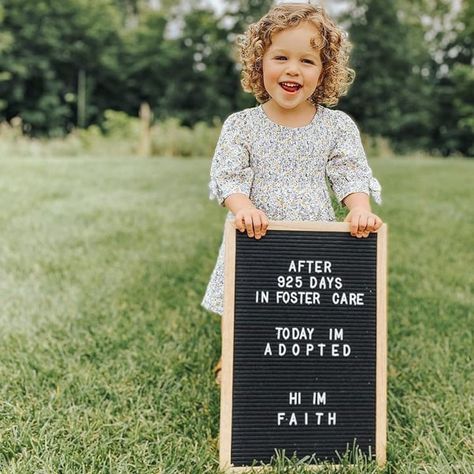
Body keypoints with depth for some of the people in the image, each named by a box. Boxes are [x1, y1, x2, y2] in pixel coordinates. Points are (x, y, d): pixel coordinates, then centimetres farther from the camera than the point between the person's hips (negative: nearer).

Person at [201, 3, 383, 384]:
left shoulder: (338, 126, 1)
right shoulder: (240, 126, -2)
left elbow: (351, 175, -3)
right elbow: (228, 176, -7)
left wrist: (360, 208, -22)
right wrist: (242, 206, -27)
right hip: (255, 242, 0)